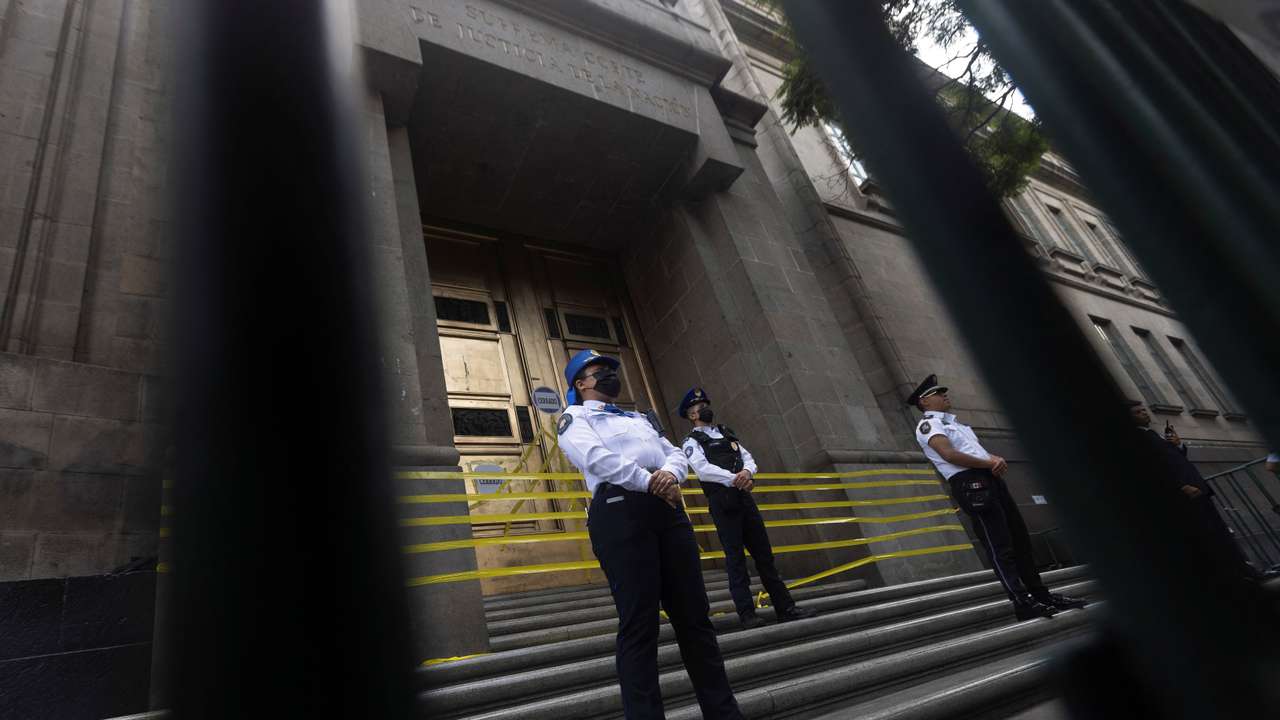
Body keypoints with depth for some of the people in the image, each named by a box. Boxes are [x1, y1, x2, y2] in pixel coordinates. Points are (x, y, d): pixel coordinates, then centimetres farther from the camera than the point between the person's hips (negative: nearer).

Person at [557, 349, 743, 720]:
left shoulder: (638, 418, 32)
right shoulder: (575, 417, 11)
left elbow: (675, 452, 18)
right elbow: (597, 458, -9)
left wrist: (671, 473, -6)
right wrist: (650, 483, -14)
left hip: (668, 509, 6)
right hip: (620, 510, -6)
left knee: (694, 615, 6)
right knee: (639, 623, -6)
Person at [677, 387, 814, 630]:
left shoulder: (727, 433, 21)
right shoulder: (692, 441, 2)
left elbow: (748, 457, 10)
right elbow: (703, 469, -15)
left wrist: (747, 472, -13)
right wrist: (734, 479, -24)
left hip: (744, 498, 6)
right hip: (722, 502, -6)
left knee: (764, 554, 7)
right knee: (735, 558, -2)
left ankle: (785, 608, 12)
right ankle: (747, 614, 5)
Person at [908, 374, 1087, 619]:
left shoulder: (953, 422, 25)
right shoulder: (928, 425, -4)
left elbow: (979, 452, 22)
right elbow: (950, 455, -20)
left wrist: (996, 459, -2)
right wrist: (989, 463, -13)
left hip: (990, 480, 10)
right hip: (971, 484, -10)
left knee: (1020, 538, 13)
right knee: (999, 546, -9)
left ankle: (1040, 594, 23)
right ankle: (1022, 603, -5)